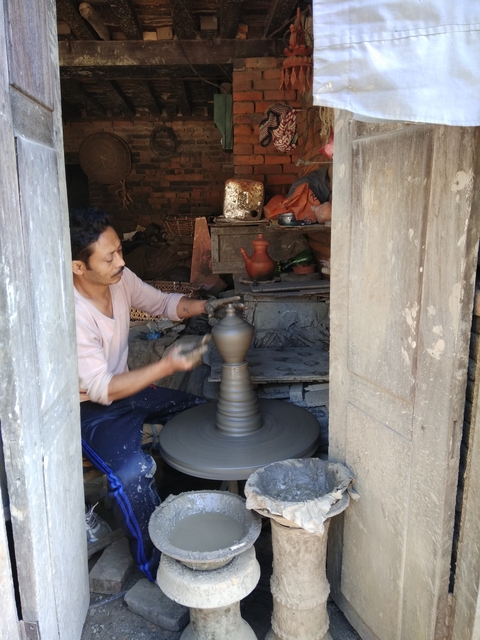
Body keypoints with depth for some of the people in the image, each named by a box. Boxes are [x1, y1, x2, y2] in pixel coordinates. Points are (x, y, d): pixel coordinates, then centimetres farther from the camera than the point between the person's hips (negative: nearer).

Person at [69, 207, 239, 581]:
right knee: (132, 471, -31)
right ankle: (155, 565, -2)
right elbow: (102, 389, -31)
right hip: (90, 409, -8)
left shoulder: (120, 278, -10)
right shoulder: (72, 314, -31)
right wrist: (167, 366, -41)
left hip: (125, 389, 8)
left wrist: (206, 307, -14)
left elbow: (163, 303, 5)